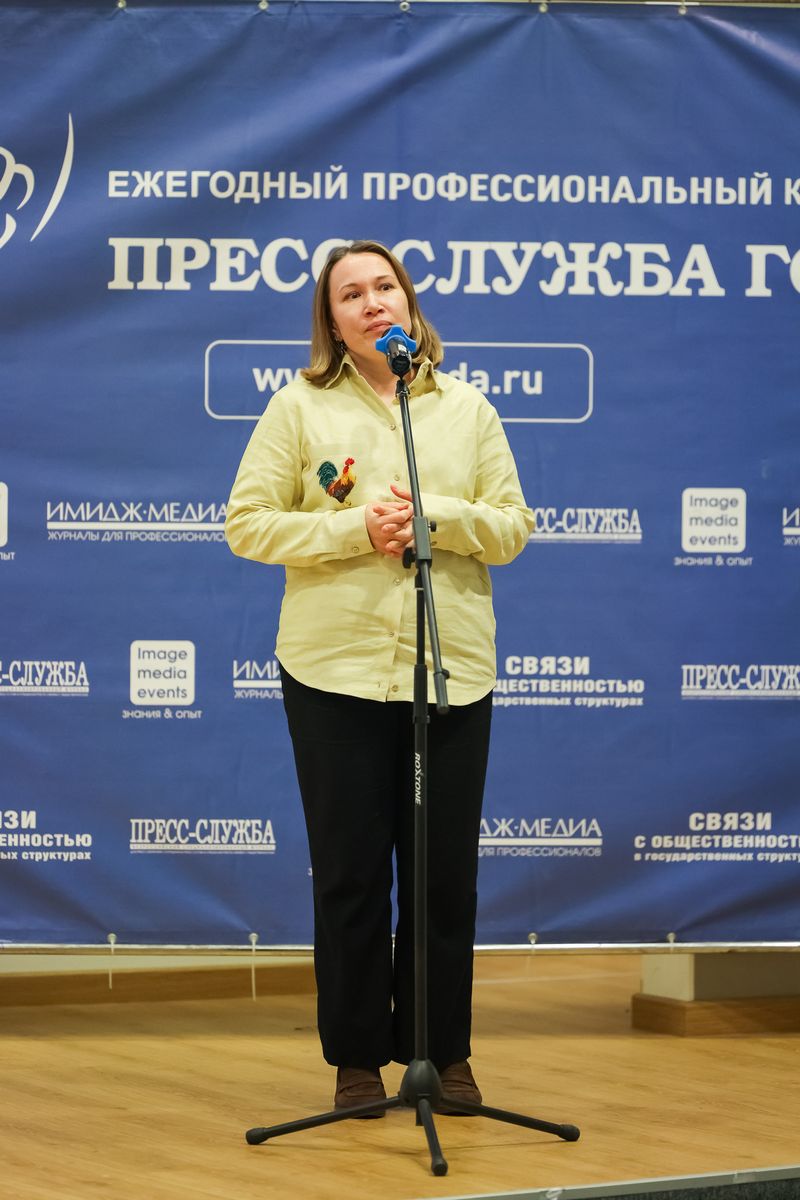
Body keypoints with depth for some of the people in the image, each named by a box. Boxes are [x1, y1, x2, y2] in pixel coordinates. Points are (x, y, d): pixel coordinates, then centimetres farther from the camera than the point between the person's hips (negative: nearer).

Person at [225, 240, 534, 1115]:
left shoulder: (465, 409, 10)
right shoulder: (299, 408, 3)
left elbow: (512, 527, 6)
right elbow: (249, 524, -2)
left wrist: (434, 515, -12)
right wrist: (354, 527, -13)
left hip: (452, 672, 2)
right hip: (335, 671, -2)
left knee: (446, 872, 5)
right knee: (350, 872, 2)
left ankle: (442, 1050, 17)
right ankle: (357, 1058, 12)